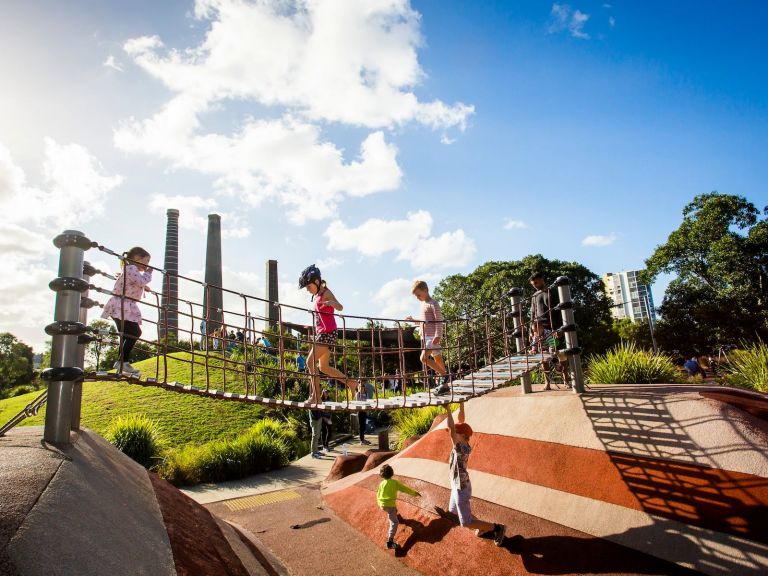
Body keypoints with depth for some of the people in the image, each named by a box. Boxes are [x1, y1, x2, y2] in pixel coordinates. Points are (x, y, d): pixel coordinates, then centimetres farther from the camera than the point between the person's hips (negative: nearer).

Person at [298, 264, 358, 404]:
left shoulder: (326, 293, -10)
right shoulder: (317, 296, 17)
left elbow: (340, 308, -27)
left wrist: (332, 303, -48)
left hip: (327, 333, -10)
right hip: (321, 333, 10)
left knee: (311, 362, -13)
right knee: (324, 367, 12)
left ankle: (315, 397, -11)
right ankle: (351, 383, 19)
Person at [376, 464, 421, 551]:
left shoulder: (381, 483, 1)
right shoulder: (395, 482, -6)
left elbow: (378, 495, 9)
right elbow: (405, 489, 1)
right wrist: (414, 493, 14)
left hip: (382, 505, 5)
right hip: (390, 505, -5)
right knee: (394, 522, -3)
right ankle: (390, 541, -18)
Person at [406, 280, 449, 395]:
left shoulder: (432, 303, -10)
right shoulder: (423, 304, 17)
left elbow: (439, 320, -16)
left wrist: (437, 336, -24)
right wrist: (413, 320, 13)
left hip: (433, 337, -9)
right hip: (425, 337, 9)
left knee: (424, 358, -18)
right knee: (437, 360, 11)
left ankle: (444, 375, -7)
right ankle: (445, 386, 16)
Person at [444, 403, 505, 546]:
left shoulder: (462, 449, -32)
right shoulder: (463, 443, -10)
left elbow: (452, 431, -45)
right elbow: (461, 420, -6)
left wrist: (448, 409, -46)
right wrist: (461, 404, -11)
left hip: (461, 488, -9)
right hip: (457, 485, 9)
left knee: (466, 522, 3)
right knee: (453, 510, 27)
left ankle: (497, 528, 14)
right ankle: (483, 528, 36)